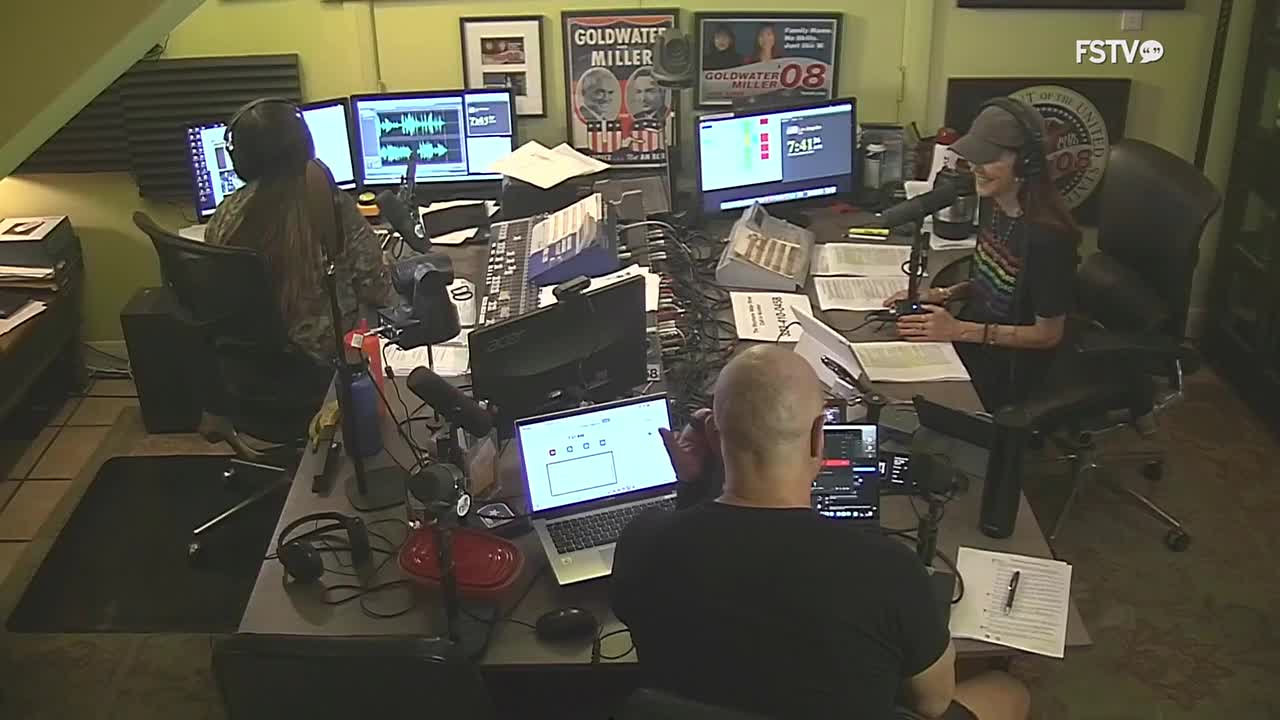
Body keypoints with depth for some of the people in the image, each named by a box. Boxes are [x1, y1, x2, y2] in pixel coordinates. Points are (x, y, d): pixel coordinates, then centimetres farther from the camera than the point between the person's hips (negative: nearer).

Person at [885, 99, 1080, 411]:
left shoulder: (1047, 234, -25)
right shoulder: (993, 204, 0)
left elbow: (1048, 333, -17)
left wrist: (960, 330, -21)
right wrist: (942, 295, -1)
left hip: (1007, 371, -8)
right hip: (970, 346, 8)